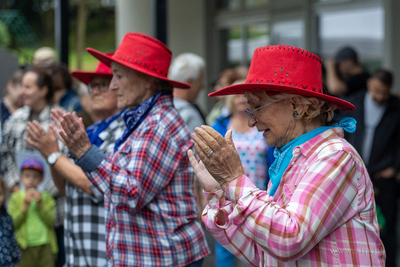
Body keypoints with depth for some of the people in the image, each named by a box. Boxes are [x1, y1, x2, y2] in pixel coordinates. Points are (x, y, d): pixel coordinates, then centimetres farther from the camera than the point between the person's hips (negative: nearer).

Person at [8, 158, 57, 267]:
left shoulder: (46, 197, 7)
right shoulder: (16, 198, 4)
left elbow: (51, 220, -3)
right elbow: (13, 222, -6)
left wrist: (40, 204, -12)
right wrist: (25, 205, -13)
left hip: (45, 246, 1)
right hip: (25, 247, -1)